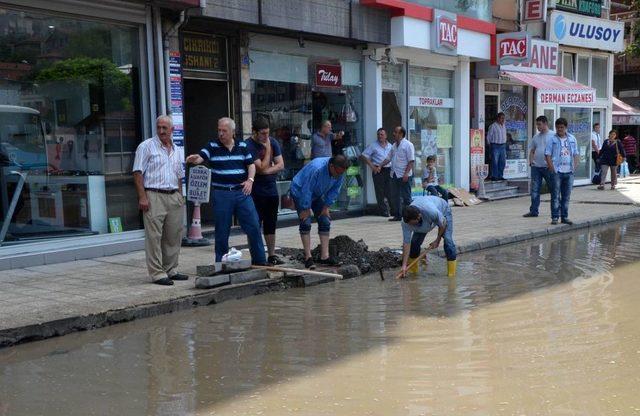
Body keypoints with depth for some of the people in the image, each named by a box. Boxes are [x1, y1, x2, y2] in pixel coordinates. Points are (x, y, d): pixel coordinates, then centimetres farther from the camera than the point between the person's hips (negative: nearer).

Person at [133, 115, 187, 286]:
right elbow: (138, 173, -7)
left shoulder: (178, 150, 16)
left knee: (174, 236, 10)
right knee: (154, 237, -5)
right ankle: (157, 274, 0)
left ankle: (171, 270, 22)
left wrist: (180, 196, 13)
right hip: (154, 196, -6)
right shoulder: (146, 147, -2)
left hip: (174, 197, 6)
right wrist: (142, 197, -15)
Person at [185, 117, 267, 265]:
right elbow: (200, 158, -11)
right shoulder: (213, 146, 2)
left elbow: (251, 164, 14)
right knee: (222, 231, 4)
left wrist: (250, 180, -3)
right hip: (221, 194, -2)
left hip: (242, 192, 2)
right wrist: (193, 159, -34)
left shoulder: (242, 146, 9)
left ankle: (260, 261, 13)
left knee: (253, 227, 2)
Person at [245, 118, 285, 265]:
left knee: (271, 225, 12)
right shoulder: (248, 145, -14)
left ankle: (271, 255, 21)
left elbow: (280, 165, 3)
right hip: (256, 192, -6)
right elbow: (262, 168, -18)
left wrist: (267, 171, -12)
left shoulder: (273, 142, 6)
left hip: (271, 189, 6)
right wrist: (267, 149, -14)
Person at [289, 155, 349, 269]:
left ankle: (324, 256, 2)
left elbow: (335, 190, -5)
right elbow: (306, 190, -31)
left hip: (317, 195, 7)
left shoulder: (340, 172, -19)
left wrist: (326, 206, -6)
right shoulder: (316, 169, -39)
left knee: (325, 222, -1)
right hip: (300, 192, -6)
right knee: (305, 223, -15)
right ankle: (308, 257, -11)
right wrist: (306, 209, -23)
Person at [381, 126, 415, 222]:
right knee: (394, 196, 9)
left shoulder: (408, 145, -6)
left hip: (404, 175, -8)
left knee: (406, 196, -2)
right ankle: (397, 215, 16)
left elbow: (411, 161, -12)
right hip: (394, 174, 8)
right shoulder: (394, 146, 17)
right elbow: (388, 158, 22)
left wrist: (406, 173, -19)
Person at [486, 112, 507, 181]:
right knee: (495, 162, -6)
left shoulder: (503, 126, 14)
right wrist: (490, 145, 3)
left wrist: (504, 144, 15)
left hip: (503, 146, 6)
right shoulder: (493, 126, -6)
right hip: (495, 146, -6)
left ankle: (500, 176, 13)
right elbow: (488, 136, -3)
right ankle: (494, 176, -1)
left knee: (502, 162, 5)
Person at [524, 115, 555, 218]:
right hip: (536, 166, 5)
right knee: (534, 190, 4)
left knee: (553, 189, 4)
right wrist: (531, 161, 4)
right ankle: (533, 211, 9)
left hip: (548, 167, -5)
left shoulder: (553, 135, -3)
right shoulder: (536, 137, 14)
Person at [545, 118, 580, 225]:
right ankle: (555, 217, 1)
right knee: (555, 196, -3)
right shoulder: (552, 139, 0)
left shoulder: (572, 139, 12)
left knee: (566, 196, 8)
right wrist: (552, 168, -11)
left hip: (569, 172, 4)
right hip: (557, 171, -4)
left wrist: (574, 166, 4)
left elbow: (576, 154, 16)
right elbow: (547, 154, -4)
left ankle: (564, 217, 16)